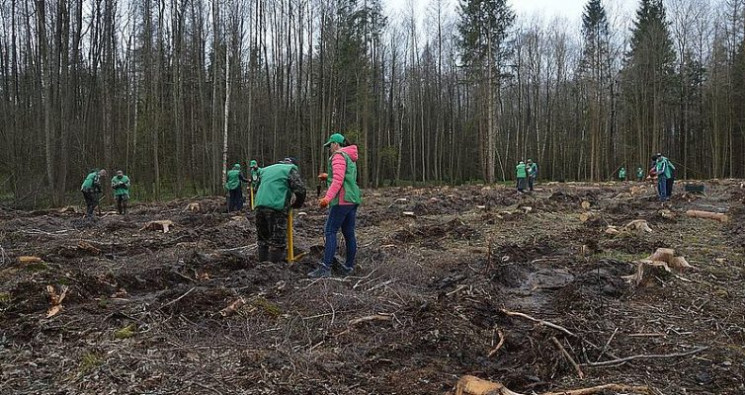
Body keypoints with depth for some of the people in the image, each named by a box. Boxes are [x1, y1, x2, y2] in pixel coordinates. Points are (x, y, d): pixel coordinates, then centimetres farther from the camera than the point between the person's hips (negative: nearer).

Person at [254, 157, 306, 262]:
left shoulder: (265, 169, 27)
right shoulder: (291, 169, 7)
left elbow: (257, 188, 29)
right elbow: (300, 190, -3)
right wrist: (297, 204, 13)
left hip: (260, 206, 6)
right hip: (277, 208, -6)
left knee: (262, 239, 16)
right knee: (278, 242, -2)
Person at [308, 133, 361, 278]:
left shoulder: (338, 156, -7)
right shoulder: (350, 157, 22)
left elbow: (338, 180, -18)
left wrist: (327, 198, -24)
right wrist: (328, 177, 31)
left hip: (343, 200, -9)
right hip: (353, 200, 10)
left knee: (330, 231, -10)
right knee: (349, 233, 10)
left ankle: (325, 268, -14)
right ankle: (349, 267, 14)